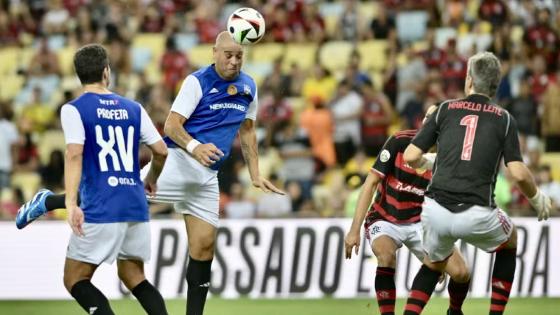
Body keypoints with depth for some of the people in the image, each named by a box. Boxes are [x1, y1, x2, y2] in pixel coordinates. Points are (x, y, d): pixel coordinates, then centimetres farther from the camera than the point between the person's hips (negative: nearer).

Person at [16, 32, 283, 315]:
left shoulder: (248, 87, 11)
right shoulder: (198, 82, -10)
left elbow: (246, 132, 24)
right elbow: (171, 125, -16)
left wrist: (255, 175, 20)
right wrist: (194, 147, -34)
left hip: (207, 177, 6)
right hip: (179, 161, -6)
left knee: (203, 248, 1)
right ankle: (49, 202, -2)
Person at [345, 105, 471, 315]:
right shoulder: (399, 142, -18)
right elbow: (370, 183, -14)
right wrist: (354, 229, -17)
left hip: (420, 222, 2)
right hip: (384, 220, -2)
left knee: (461, 272, -13)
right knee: (386, 255, -36)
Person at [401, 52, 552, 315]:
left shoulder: (445, 110, 8)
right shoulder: (504, 119, 4)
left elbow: (410, 157, 3)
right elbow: (519, 174, -4)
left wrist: (425, 161, 27)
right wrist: (537, 198, 15)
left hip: (436, 211, 2)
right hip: (476, 215, -2)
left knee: (434, 265, 30)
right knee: (509, 241, 31)